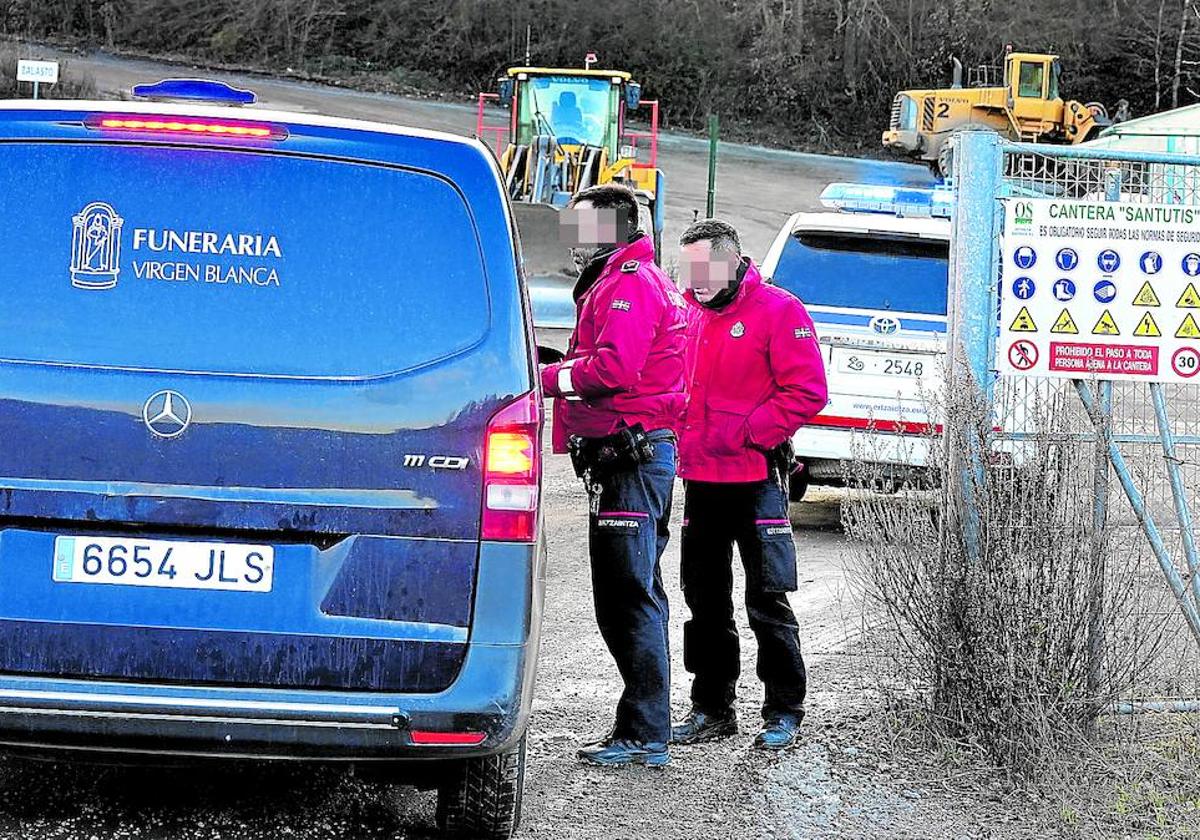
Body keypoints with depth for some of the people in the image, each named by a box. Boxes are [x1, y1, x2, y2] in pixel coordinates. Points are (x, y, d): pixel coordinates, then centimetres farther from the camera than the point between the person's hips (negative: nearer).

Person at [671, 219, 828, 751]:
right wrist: (678, 437, 7)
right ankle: (712, 708, 20)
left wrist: (745, 433, -17)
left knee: (767, 597, -3)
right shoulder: (689, 315, 14)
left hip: (755, 478, -7)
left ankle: (784, 712, 4)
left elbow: (807, 393, -12)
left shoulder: (778, 311, -7)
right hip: (700, 480, 7)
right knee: (705, 598, 11)